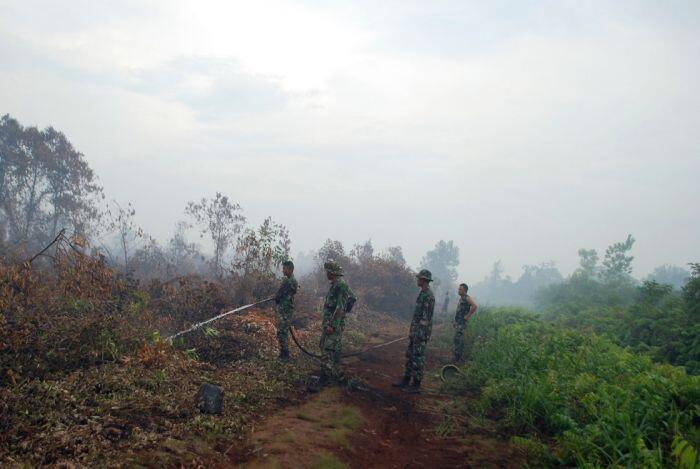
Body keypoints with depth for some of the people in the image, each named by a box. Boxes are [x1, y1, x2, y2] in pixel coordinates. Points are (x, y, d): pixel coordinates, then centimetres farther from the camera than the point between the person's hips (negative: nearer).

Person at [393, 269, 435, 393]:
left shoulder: (428, 295, -18)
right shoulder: (422, 293, 13)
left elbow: (426, 317, -22)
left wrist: (419, 333, -22)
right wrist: (411, 330, 21)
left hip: (421, 331, -10)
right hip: (415, 330, 10)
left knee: (418, 358, -3)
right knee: (409, 355, 14)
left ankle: (416, 385, 5)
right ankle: (406, 380, 23)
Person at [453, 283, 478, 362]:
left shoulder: (467, 298, -13)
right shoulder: (461, 298, 14)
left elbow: (475, 306, -28)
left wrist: (467, 316, -22)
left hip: (461, 322, -9)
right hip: (457, 322, 9)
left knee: (458, 339, -11)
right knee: (459, 340, 13)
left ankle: (457, 358, -9)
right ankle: (458, 357, 19)